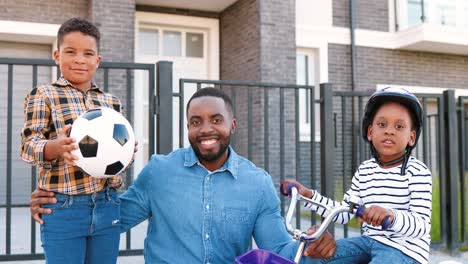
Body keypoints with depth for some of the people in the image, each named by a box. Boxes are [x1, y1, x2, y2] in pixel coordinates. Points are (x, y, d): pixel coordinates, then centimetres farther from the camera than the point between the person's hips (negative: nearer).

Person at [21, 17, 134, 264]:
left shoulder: (112, 101, 13)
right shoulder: (43, 95, 0)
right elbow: (29, 145, -8)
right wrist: (57, 147, -29)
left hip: (107, 205, 4)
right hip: (63, 207, -4)